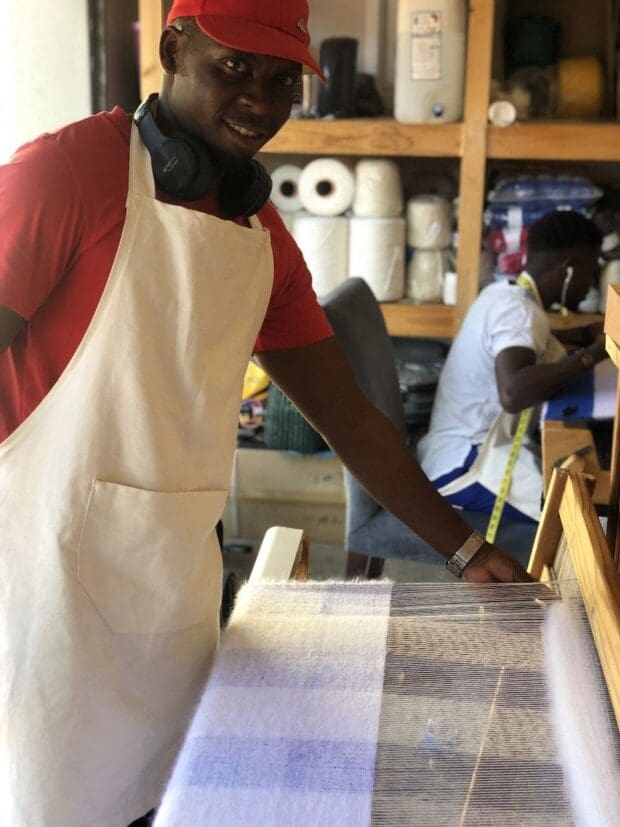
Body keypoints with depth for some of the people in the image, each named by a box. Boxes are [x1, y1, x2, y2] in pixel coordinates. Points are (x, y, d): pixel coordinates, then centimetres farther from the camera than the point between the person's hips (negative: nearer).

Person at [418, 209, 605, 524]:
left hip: (466, 450, 11)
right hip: (464, 467, -11)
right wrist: (593, 353, -28)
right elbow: (513, 393, -39)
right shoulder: (519, 311, -20)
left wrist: (586, 334, 23)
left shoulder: (503, 294, 9)